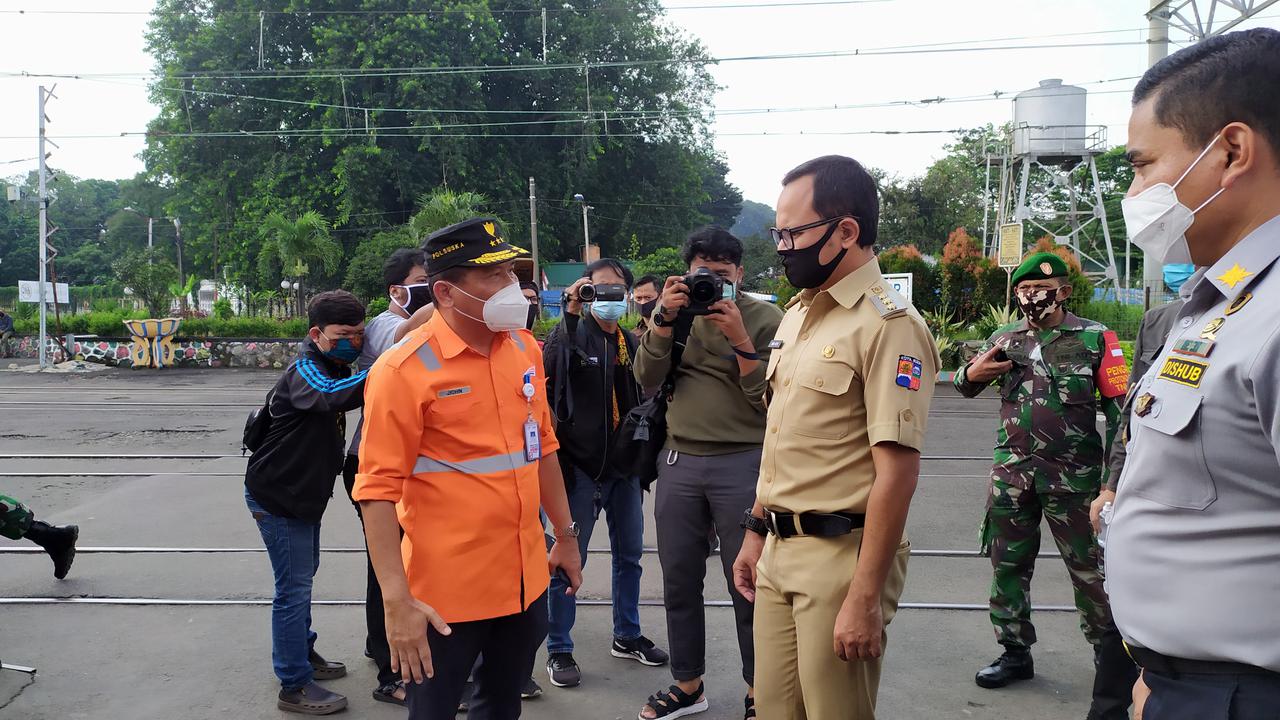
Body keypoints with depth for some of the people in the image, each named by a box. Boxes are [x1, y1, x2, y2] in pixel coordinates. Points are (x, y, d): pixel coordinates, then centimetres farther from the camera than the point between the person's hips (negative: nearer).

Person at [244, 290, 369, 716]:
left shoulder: (334, 367, 6)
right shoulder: (305, 371, -25)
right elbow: (334, 394, -45)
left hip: (304, 493, 10)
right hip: (276, 496, -10)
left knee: (303, 576, 22)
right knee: (294, 588, -4)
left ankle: (303, 652, 39)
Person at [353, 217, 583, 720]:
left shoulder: (525, 348, 4)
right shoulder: (404, 370, -15)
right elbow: (379, 488, -17)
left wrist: (565, 535, 17)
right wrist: (396, 601, -22)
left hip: (525, 579, 6)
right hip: (446, 592, -6)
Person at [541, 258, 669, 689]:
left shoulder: (630, 342, 9)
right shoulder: (571, 334, -6)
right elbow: (547, 368, -28)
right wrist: (571, 314, -32)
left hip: (624, 466, 6)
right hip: (580, 464, -5)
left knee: (630, 554, 15)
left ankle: (627, 636, 31)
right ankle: (559, 650, 14)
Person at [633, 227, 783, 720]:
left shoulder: (765, 318, -4)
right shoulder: (679, 312, 7)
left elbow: (768, 399, -9)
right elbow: (646, 379, -2)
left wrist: (739, 338, -19)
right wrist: (664, 319, -13)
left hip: (742, 463, -4)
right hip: (678, 462, 4)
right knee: (679, 582, 13)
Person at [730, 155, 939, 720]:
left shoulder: (888, 325, -15)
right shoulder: (797, 314, 12)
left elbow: (898, 470, -19)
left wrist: (865, 599, -21)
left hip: (841, 553, -7)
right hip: (780, 552, 8)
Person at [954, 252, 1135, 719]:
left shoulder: (1095, 338, -3)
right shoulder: (1005, 339, 8)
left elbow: (1119, 410, -4)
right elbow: (966, 387, 22)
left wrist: (1113, 481, -9)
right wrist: (971, 375, -3)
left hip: (1074, 475, -4)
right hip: (1012, 470, 5)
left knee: (1092, 571, -2)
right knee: (1007, 564, 12)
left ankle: (1115, 677, 10)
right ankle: (1015, 653, 27)